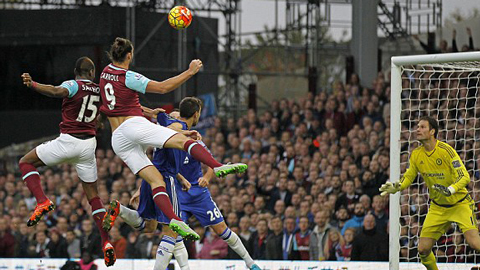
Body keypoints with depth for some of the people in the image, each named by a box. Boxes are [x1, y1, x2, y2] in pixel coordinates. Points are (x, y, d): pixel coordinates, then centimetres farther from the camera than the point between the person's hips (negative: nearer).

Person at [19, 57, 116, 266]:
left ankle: (42, 201, -13)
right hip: (89, 144, 5)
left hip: (68, 140, -5)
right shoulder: (100, 90, 11)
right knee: (92, 194, 11)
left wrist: (32, 84, -29)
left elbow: (57, 92, -27)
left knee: (26, 162, 11)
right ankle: (106, 242, 0)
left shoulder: (73, 85, -5)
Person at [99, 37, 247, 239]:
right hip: (135, 125, -7)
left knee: (156, 180, -3)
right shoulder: (128, 77, -5)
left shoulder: (106, 73, 17)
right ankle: (217, 167, -47)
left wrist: (147, 111, 37)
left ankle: (174, 219, -24)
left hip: (117, 138, 7)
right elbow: (163, 87, -10)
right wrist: (190, 72, -4)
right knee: (183, 140, -21)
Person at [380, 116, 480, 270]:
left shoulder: (446, 150, -19)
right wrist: (397, 187, -9)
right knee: (423, 249, -2)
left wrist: (451, 189, -40)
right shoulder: (416, 155, -2)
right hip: (438, 208, 5)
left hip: (460, 203, -5)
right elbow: (409, 176, 11)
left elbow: (464, 176, -22)